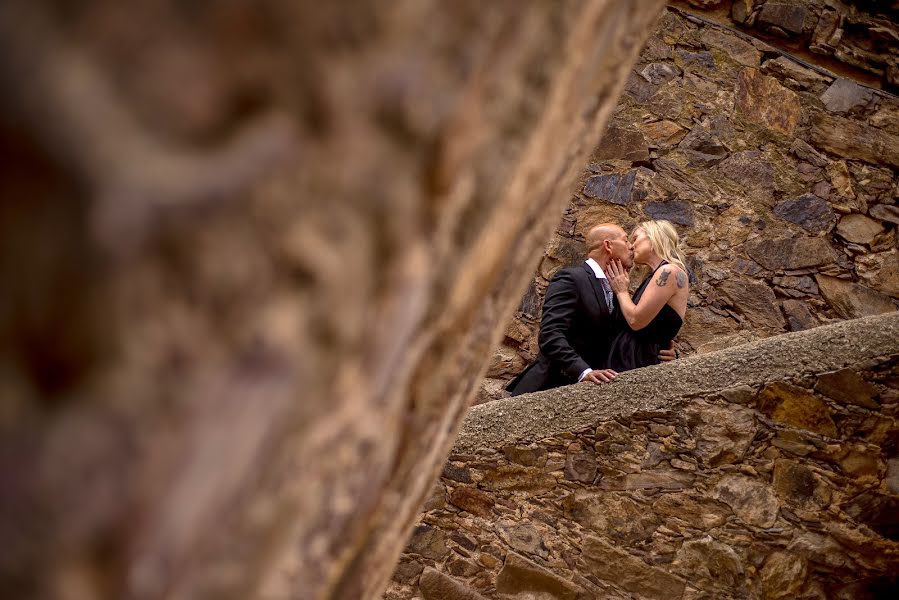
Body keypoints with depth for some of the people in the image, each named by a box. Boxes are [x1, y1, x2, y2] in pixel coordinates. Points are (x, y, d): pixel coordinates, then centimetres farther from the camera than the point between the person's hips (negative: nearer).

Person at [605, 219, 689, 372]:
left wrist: (621, 291, 1)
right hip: (628, 361, 9)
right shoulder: (659, 275, 20)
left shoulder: (670, 271, -9)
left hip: (640, 363, -9)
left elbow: (636, 320, -15)